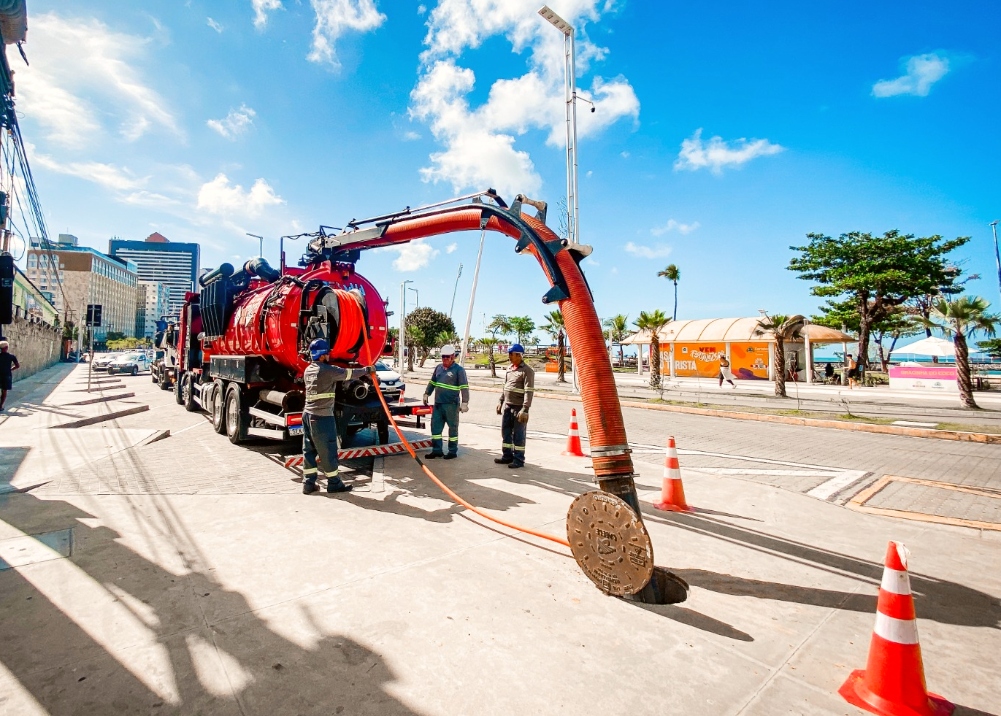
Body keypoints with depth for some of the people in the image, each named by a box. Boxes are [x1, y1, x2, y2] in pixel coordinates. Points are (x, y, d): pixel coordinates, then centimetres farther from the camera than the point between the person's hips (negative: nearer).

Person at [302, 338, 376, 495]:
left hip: (308, 414, 9)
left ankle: (308, 484, 18)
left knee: (309, 450, 12)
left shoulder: (308, 370, 10)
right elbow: (349, 373, -6)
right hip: (322, 417, -9)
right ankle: (334, 483, 13)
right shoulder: (327, 370, -15)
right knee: (328, 451, 2)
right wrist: (367, 370, 9)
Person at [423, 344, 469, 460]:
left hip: (451, 405, -6)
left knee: (453, 427, 5)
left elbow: (464, 387, -13)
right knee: (435, 426, 9)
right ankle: (437, 450, 19)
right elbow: (432, 382, 23)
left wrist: (464, 402, -18)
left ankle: (453, 452, 15)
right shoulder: (438, 368, 11)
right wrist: (426, 394, 23)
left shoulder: (459, 369, -8)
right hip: (438, 404, 6)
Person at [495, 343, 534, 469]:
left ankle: (519, 460, 10)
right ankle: (507, 456, 27)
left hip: (518, 408, -8)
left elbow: (529, 392, -17)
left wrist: (525, 409, -22)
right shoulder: (510, 368, 12)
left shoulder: (527, 370, -12)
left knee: (518, 435, 1)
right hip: (507, 406, 8)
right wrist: (501, 402, 18)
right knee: (505, 432, 14)